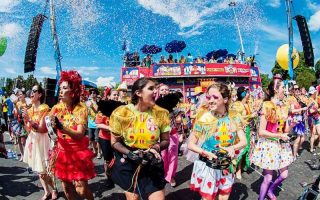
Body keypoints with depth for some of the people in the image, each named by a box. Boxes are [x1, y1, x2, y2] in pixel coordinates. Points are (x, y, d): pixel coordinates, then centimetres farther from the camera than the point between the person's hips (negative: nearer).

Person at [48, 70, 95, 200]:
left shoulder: (81, 109, -15)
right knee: (66, 188, 15)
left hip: (78, 152, -4)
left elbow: (80, 135, -25)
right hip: (62, 152, 4)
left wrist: (62, 127, -40)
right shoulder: (57, 108, -3)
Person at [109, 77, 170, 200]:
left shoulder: (161, 114, -8)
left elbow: (165, 141, 1)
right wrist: (129, 153, -21)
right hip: (128, 164, -1)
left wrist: (156, 147, -20)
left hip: (152, 165, 1)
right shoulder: (122, 113, -12)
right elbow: (115, 142, -4)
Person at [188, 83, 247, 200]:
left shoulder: (233, 119, -4)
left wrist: (233, 147, -23)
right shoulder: (204, 118, -13)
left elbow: (244, 141, -2)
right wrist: (207, 153, -26)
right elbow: (190, 144, -11)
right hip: (207, 167, -3)